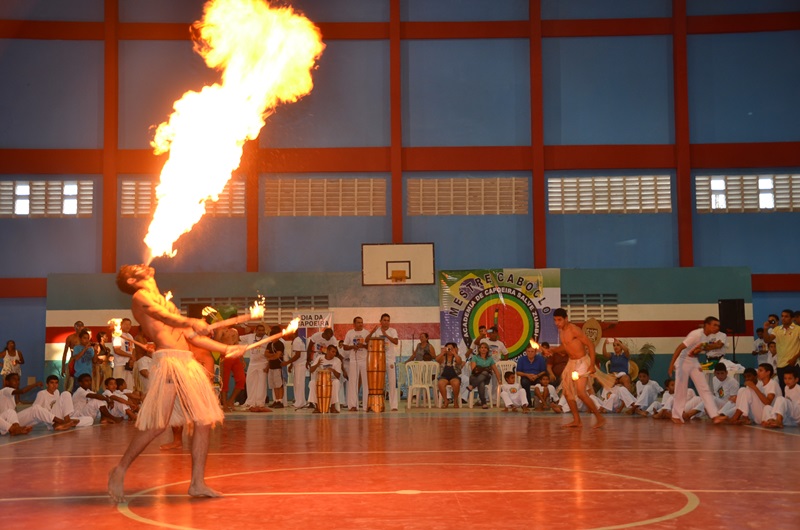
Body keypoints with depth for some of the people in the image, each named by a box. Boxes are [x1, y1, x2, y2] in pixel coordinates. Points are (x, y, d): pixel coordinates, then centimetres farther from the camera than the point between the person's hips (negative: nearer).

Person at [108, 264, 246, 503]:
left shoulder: (164, 301, 28)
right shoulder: (140, 297, 4)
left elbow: (191, 335, 26)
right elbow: (166, 318, -17)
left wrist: (227, 348, 21)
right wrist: (191, 322, -37)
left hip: (188, 362, 8)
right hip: (168, 360, -8)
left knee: (204, 422, 1)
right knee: (157, 425, -11)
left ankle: (197, 483, 6)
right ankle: (120, 470, 7)